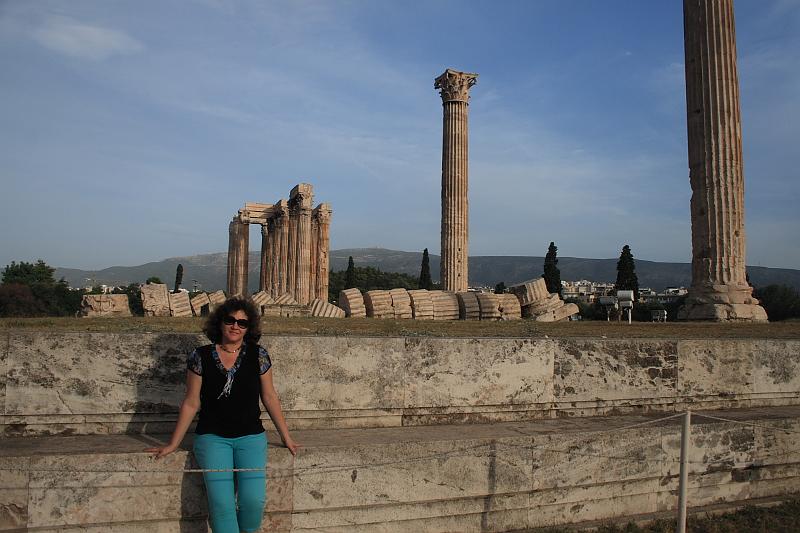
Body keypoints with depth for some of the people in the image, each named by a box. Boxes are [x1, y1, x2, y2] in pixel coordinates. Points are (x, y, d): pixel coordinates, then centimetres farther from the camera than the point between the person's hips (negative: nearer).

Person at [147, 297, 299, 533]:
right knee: (221, 504, -17)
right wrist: (173, 444, 6)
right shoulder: (201, 357, -1)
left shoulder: (258, 356, 1)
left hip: (251, 436, 1)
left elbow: (269, 397, 7)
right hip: (212, 437, 0)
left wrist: (286, 437, 9)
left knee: (254, 500, -15)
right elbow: (191, 403, 5)